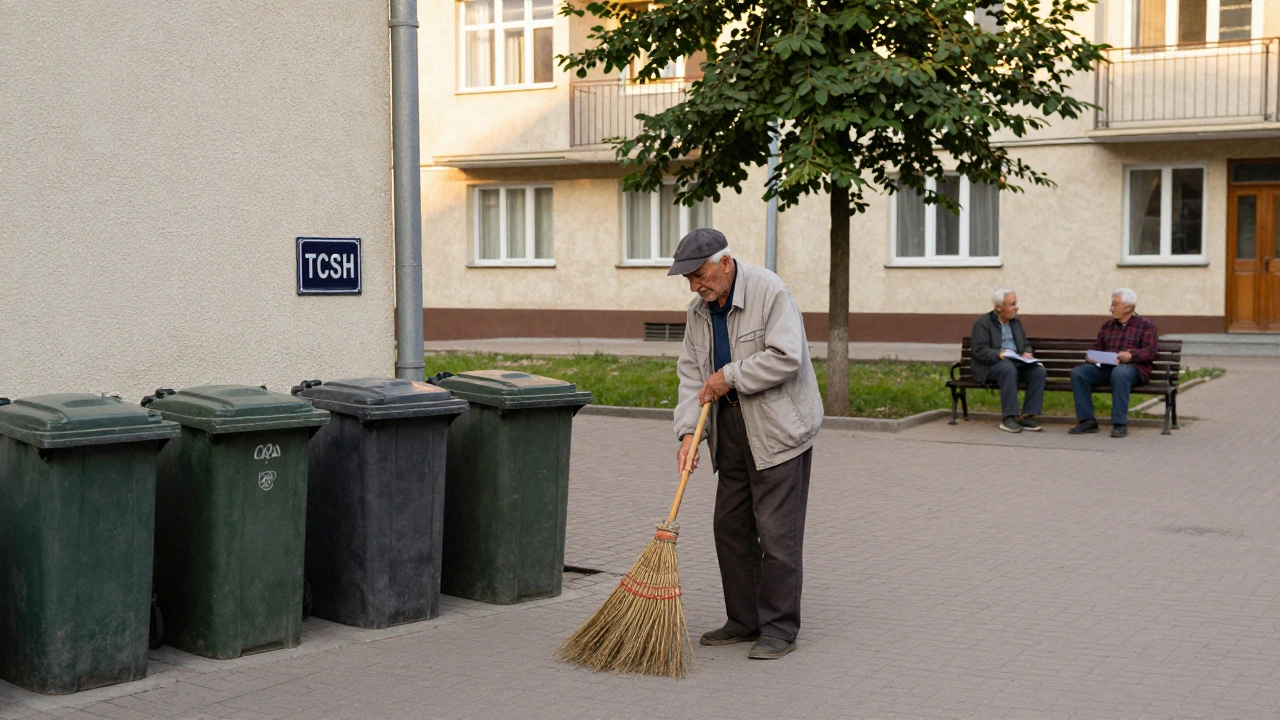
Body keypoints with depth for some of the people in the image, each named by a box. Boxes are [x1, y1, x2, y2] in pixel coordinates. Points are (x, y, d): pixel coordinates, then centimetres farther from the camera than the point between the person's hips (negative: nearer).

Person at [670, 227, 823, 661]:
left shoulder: (769, 292, -16)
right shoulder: (700, 309, 7)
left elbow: (785, 357, -23)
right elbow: (691, 374, 5)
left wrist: (730, 376, -17)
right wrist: (689, 431, -8)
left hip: (778, 429, -8)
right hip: (732, 430, 8)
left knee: (777, 531, -6)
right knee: (730, 527, 10)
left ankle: (780, 629, 4)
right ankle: (744, 620, 21)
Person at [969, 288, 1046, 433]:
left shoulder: (1016, 322, 18)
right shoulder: (983, 323, -3)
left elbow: (1026, 345, 22)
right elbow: (980, 351, -12)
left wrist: (1028, 353, -2)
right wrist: (998, 354, -29)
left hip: (1016, 363, 6)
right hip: (991, 366, -6)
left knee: (1039, 371, -22)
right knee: (1009, 369, -39)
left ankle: (1027, 416, -23)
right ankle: (1008, 418, -35)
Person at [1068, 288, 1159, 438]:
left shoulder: (1146, 325, 9)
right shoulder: (1107, 326, 24)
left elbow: (1150, 351, -4)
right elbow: (1097, 348, 21)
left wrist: (1131, 355, -23)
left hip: (1132, 367, -5)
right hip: (1105, 367, 5)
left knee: (1119, 372, -41)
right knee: (1077, 372, -21)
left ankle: (1120, 424, -37)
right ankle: (1087, 420, -21)